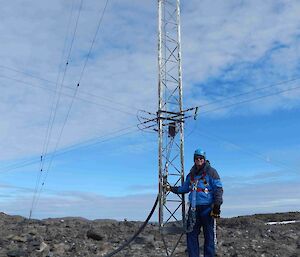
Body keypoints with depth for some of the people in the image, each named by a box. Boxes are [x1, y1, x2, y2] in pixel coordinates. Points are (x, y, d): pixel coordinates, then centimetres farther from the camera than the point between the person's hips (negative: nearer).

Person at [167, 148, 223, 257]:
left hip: (207, 207, -5)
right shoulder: (191, 174, 16)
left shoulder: (211, 172, -2)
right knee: (191, 234, 6)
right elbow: (184, 188, 28)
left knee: (208, 235, 3)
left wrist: (217, 205, -15)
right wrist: (172, 188, 22)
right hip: (194, 208, 6)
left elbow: (218, 189, -7)